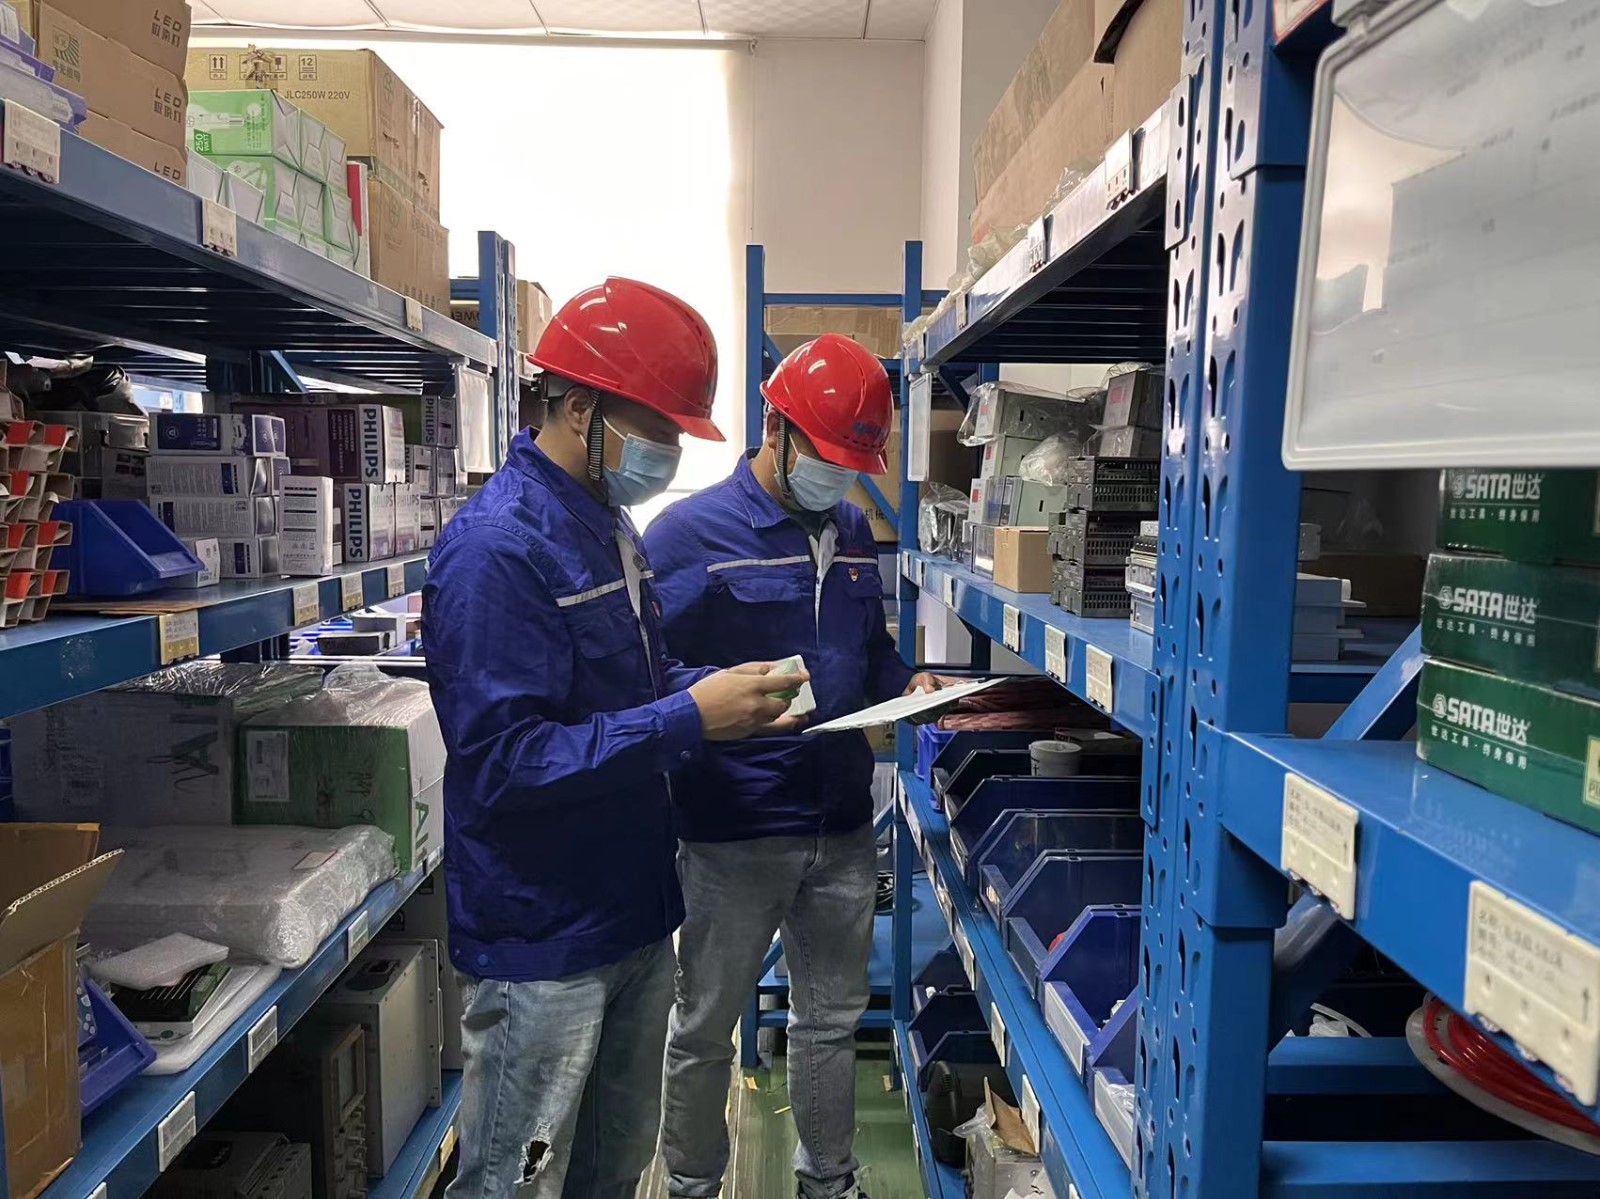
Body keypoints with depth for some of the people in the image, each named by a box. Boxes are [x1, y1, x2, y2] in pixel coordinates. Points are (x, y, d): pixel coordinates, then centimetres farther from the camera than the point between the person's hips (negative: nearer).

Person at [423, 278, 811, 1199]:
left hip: (634, 914, 9)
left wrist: (724, 693, -2)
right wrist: (690, 720, -26)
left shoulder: (609, 527, 8)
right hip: (543, 943, -8)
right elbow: (503, 763, -26)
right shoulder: (496, 547, -21)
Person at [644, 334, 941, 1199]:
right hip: (732, 829, -5)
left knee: (832, 1018, 21)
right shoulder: (690, 533, -10)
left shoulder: (853, 533, 9)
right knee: (704, 1027, 13)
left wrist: (907, 687, -1)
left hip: (844, 822, 6)